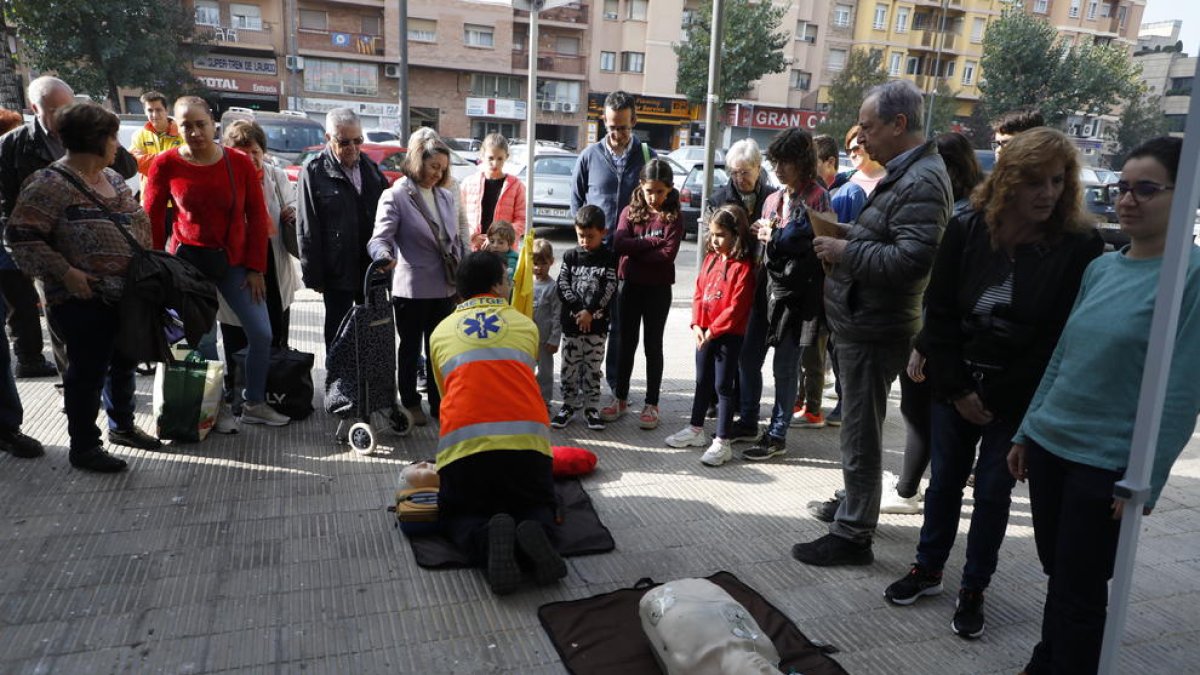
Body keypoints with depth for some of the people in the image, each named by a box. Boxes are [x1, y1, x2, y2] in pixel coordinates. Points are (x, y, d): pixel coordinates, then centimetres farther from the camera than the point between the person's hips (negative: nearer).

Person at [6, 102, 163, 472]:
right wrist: (65, 271, -21)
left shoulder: (111, 178, 11)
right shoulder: (52, 185, -15)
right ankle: (83, 448, 17)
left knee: (123, 363, 19)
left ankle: (122, 426, 38)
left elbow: (138, 223, 20)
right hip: (85, 300, -8)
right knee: (88, 371, 2)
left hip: (126, 294, 8)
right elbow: (21, 235, -17)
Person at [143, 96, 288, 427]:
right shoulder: (166, 164, -8)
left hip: (234, 262, 2)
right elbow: (151, 220, -2)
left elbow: (257, 217, -1)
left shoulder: (239, 163, -6)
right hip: (187, 261, -1)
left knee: (261, 334, 0)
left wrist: (256, 268, -3)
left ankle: (254, 404, 18)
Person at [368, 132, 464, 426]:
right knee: (411, 348, 10)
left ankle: (438, 402, 25)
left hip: (445, 288, 5)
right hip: (412, 289, -5)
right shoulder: (395, 196, -8)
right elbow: (380, 237, -17)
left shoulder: (446, 197, 11)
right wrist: (385, 256, -40)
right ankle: (410, 403, 24)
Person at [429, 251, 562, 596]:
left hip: (464, 443, 0)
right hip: (527, 439, 1)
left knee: (457, 516, 22)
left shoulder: (441, 331, 20)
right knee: (538, 506, 25)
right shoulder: (526, 325, 18)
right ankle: (531, 531, -11)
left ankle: (486, 539, -12)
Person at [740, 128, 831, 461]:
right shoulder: (774, 199, 12)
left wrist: (775, 237, -11)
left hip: (797, 292, -7)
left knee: (784, 367, -1)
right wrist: (764, 234, 3)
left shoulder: (816, 197, -8)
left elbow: (815, 244, -16)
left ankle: (777, 436, 10)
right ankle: (748, 420, 29)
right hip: (771, 286, 7)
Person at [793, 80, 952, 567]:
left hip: (873, 330, -10)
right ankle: (855, 506, 38)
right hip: (862, 322, 10)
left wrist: (846, 252, -19)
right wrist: (845, 248, 7)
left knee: (861, 434, 1)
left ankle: (853, 535, 14)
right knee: (859, 427, 22)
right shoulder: (906, 172, 13)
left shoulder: (922, 181, -19)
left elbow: (912, 259, -29)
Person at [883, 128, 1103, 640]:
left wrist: (993, 399, -12)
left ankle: (974, 590, 25)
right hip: (956, 386, 2)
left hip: (1020, 399, -2)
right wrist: (957, 388, -8)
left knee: (992, 490, 8)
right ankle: (928, 570, 31)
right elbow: (939, 313, -3)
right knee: (945, 480, 13)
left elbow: (1062, 338, -11)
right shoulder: (967, 230, -5)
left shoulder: (1079, 247, -11)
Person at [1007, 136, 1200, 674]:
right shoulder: (1101, 267, 7)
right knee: (1055, 573, 20)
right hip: (1049, 446, 6)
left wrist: (1145, 480, -16)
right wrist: (1026, 432, 13)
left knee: (1081, 591, 8)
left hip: (1107, 464, -6)